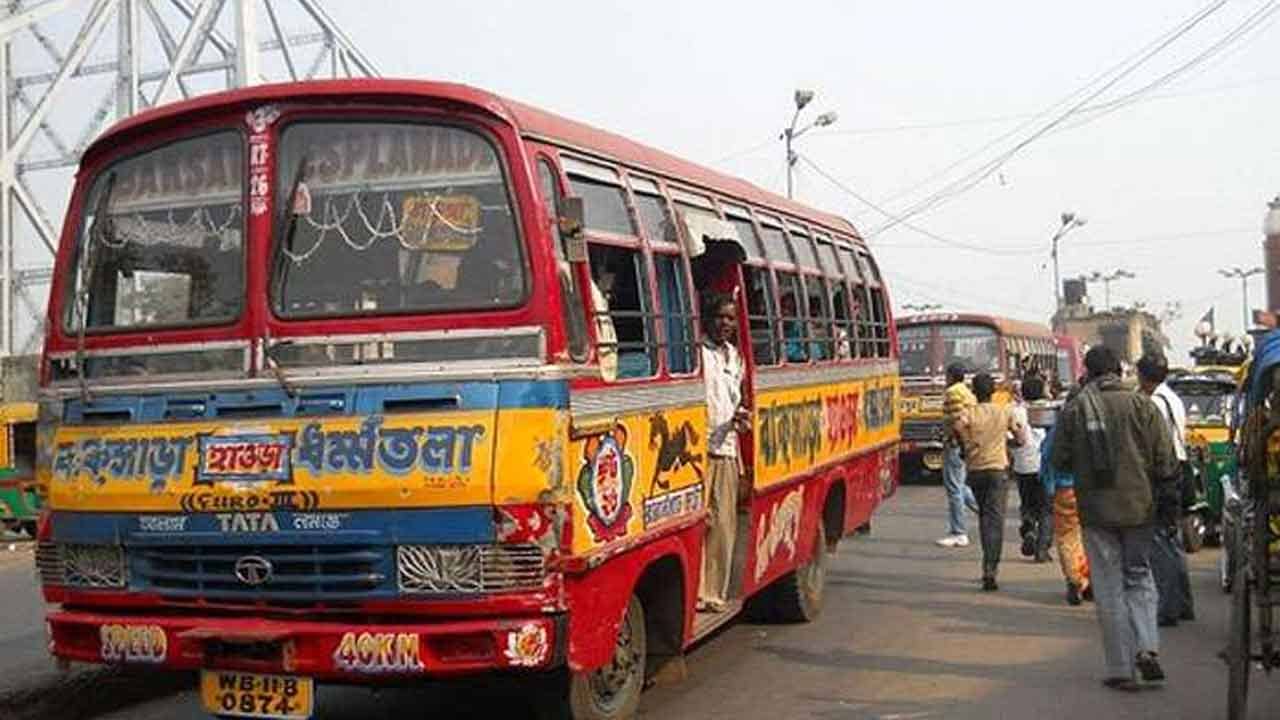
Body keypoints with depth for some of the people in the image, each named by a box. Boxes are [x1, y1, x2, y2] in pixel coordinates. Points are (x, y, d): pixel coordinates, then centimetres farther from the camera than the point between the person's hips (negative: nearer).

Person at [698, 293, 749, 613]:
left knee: (723, 525, 6)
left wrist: (739, 417, 7)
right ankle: (694, 591, -5)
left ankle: (715, 592, 14)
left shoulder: (735, 356, 18)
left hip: (726, 449, 7)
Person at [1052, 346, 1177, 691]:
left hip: (1096, 510, -1)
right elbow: (1165, 461, -4)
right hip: (1138, 507, 1)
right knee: (1139, 577, 17)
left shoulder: (1074, 409, -5)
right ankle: (1147, 647, -1)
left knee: (1109, 588, 6)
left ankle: (1120, 669, 7)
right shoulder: (1142, 405, -4)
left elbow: (1060, 461, 0)